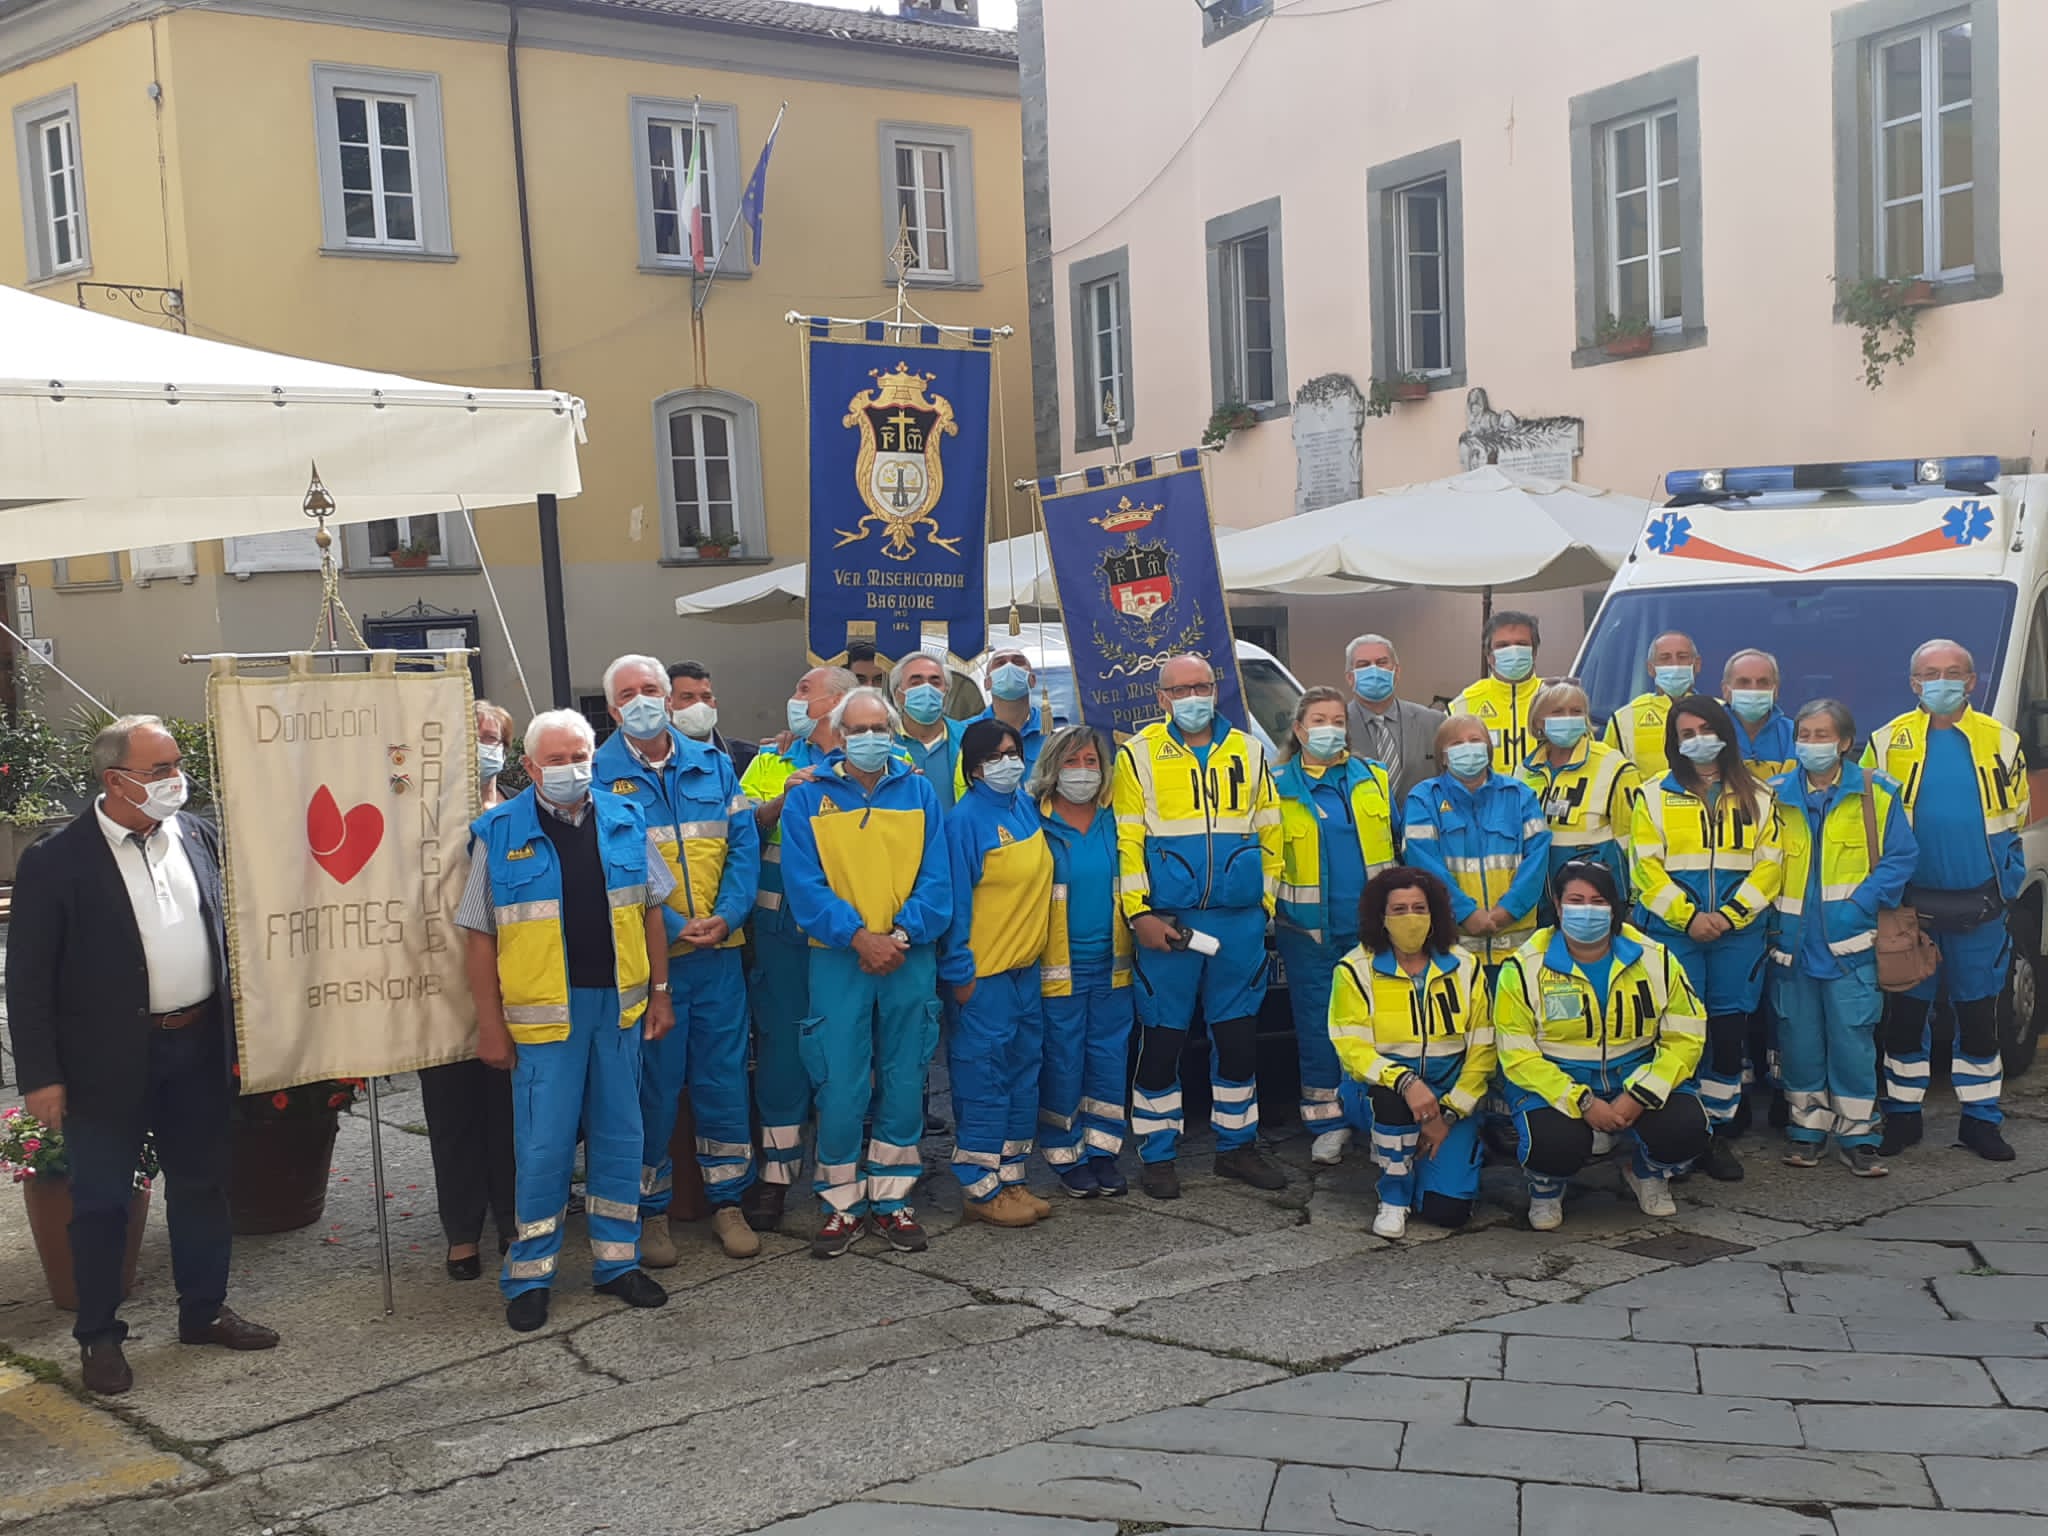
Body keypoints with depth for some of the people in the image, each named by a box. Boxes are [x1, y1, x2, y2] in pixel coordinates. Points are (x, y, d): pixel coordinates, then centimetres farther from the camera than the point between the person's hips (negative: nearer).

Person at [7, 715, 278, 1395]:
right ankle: (99, 1336, 23)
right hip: (108, 1059, -5)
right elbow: (27, 977, -10)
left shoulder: (198, 835, 1)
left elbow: (228, 929, 11)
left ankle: (204, 1310, 32)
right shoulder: (56, 862, -13)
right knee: (101, 1200, 7)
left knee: (203, 1185, 15)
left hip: (199, 1046, 5)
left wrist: (239, 1027, 8)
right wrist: (41, 1076, -11)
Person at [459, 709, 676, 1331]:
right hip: (544, 1011, -3)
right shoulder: (499, 833, -3)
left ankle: (617, 1261, 23)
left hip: (618, 1002, 4)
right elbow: (479, 935, -2)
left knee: (620, 1135, 10)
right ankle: (530, 1276, 12)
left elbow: (651, 911, 13)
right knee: (543, 1144, 0)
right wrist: (490, 1022, -5)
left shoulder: (624, 821, 7)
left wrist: (660, 992, 9)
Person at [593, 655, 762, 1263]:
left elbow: (744, 843, 5)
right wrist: (672, 927, -15)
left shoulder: (712, 764, 9)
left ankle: (727, 1202, 20)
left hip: (720, 950, 3)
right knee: (653, 1083, 3)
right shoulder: (600, 774, -2)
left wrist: (727, 915, -10)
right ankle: (652, 1212, 16)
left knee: (723, 1076, 8)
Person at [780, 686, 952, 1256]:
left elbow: (936, 879, 1)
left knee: (904, 1084, 7)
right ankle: (842, 1205, 11)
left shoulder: (918, 791, 6)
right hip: (837, 959, -2)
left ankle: (891, 1199, 19)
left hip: (910, 960, 2)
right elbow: (804, 884, -6)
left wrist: (902, 936, -13)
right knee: (840, 1088, -2)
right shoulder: (808, 797, 1)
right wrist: (859, 937, -16)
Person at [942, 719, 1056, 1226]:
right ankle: (982, 1189, 5)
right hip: (984, 974, -8)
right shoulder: (965, 819, -13)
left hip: (1027, 967, 8)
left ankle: (1011, 1177, 23)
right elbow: (955, 901, -15)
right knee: (983, 1081, -3)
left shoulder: (1027, 807, 9)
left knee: (1023, 1075, 13)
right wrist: (960, 972, -15)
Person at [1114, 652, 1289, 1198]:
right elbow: (1127, 842, -4)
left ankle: (1237, 1144, 23)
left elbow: (1269, 832, 13)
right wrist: (1140, 914, -11)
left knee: (1238, 1035, 10)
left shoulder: (1248, 751, 11)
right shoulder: (1139, 755, 1)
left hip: (1240, 921, 3)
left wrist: (1266, 898, 6)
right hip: (1167, 921, -3)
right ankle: (1158, 1154, 12)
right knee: (1162, 1038, 2)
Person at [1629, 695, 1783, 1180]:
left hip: (1739, 931, 2)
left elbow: (1769, 864, 3)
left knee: (1731, 1030, 3)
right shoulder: (1655, 795, 6)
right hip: (1672, 932, -2)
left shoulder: (1757, 796, 10)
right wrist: (1687, 917, -13)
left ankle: (1719, 1132, 13)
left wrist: (1729, 915, -10)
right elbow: (1647, 866, -2)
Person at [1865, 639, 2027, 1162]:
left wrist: (2006, 886, 2)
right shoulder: (1887, 741, 2)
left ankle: (1980, 1120, 16)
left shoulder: (2001, 742, 5)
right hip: (1910, 906, 0)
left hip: (1978, 908, 1)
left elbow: (2013, 822, 10)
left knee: (1979, 1016, 7)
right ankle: (1902, 1115, 15)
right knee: (1905, 1015, 5)